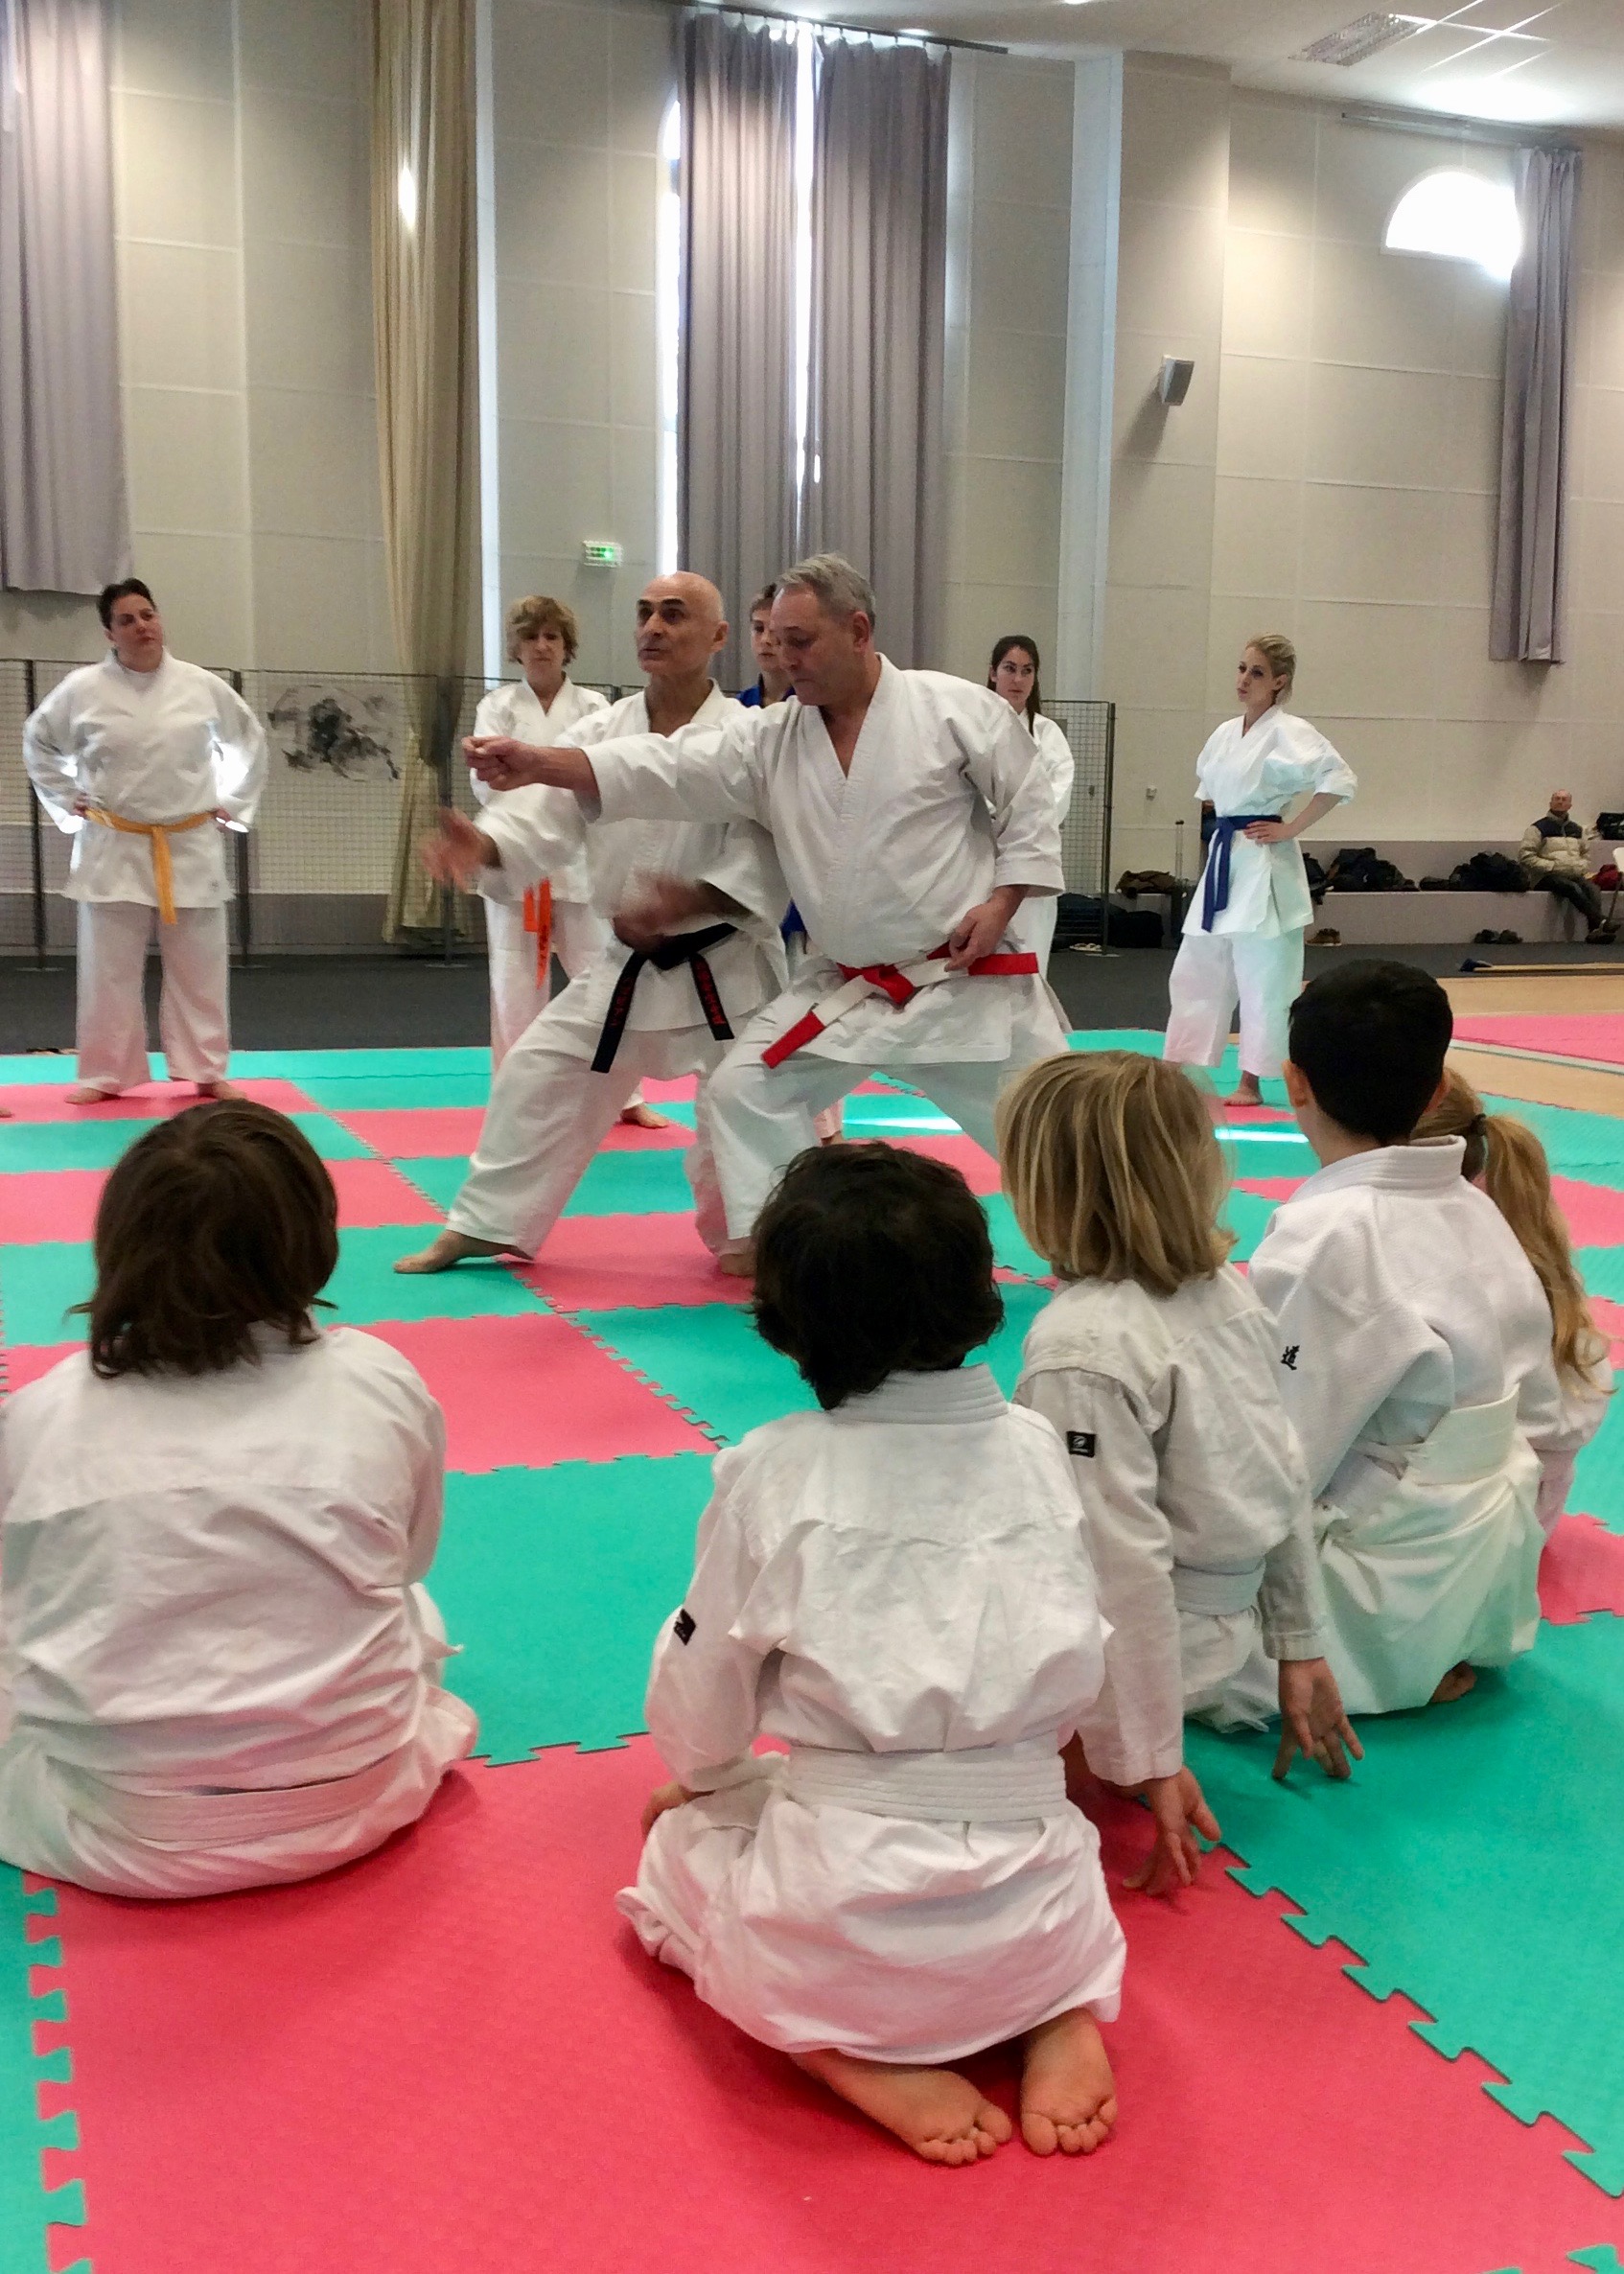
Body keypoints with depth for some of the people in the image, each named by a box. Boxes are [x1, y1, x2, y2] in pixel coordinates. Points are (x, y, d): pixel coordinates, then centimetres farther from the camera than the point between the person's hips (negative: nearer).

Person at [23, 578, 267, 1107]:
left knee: (199, 967, 5)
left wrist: (233, 803, 9)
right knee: (108, 968, 3)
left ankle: (205, 1070, 15)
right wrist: (67, 801, 6)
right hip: (115, 849, -1)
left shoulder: (202, 686, -2)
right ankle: (106, 1074, 13)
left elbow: (248, 740, 14)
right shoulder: (82, 689, -4)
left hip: (190, 848, 1)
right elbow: (39, 743, 12)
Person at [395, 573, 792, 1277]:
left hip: (724, 966, -5)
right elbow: (543, 819, -9)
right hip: (627, 963, 5)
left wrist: (691, 901, -36)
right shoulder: (600, 732, 0)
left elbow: (764, 857, -19)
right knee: (535, 1074, 6)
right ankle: (484, 1224, 22)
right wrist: (482, 846, -31)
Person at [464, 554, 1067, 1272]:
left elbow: (1029, 807, -3)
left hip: (969, 977, -3)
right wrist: (540, 763, -28)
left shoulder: (955, 707, -11)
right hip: (845, 987, 4)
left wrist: (1001, 902, -15)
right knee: (745, 1088, -6)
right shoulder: (768, 737, -3)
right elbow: (666, 771, -14)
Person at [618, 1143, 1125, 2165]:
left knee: (678, 1853, 27)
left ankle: (865, 2064, 3)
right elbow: (1078, 1666, 10)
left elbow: (706, 1689, 5)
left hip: (835, 1935, -3)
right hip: (1037, 1924, 4)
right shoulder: (1037, 1449, 0)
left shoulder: (770, 1475, -8)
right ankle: (1061, 2018, 8)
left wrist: (701, 1777, 28)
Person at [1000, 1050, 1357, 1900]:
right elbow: (1286, 1479, 6)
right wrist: (1300, 1647, 16)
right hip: (1226, 1633, 8)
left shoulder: (1084, 1346, -25)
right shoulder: (1228, 1293, -2)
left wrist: (1148, 1759, -18)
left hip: (1135, 1638, -8)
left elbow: (1120, 1559, -25)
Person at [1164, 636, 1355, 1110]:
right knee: (1196, 969, 11)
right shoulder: (1226, 733, 11)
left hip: (1264, 866, -8)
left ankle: (1252, 1082, 7)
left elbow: (1340, 780, -20)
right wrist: (1223, 827, 14)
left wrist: (1291, 828, -16)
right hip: (1223, 862, 8)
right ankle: (1176, 1072, 20)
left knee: (1263, 978, -1)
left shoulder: (1289, 732, -11)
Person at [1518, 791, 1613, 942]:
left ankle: (1594, 931, -45)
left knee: (1591, 888, -29)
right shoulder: (1538, 828, 3)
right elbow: (1525, 855, -6)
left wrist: (1581, 867, 5)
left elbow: (1587, 853, 30)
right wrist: (1552, 866, -13)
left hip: (1574, 875, 5)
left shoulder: (1576, 830, 21)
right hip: (1546, 877, -5)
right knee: (1573, 888, -35)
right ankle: (1601, 924, -44)